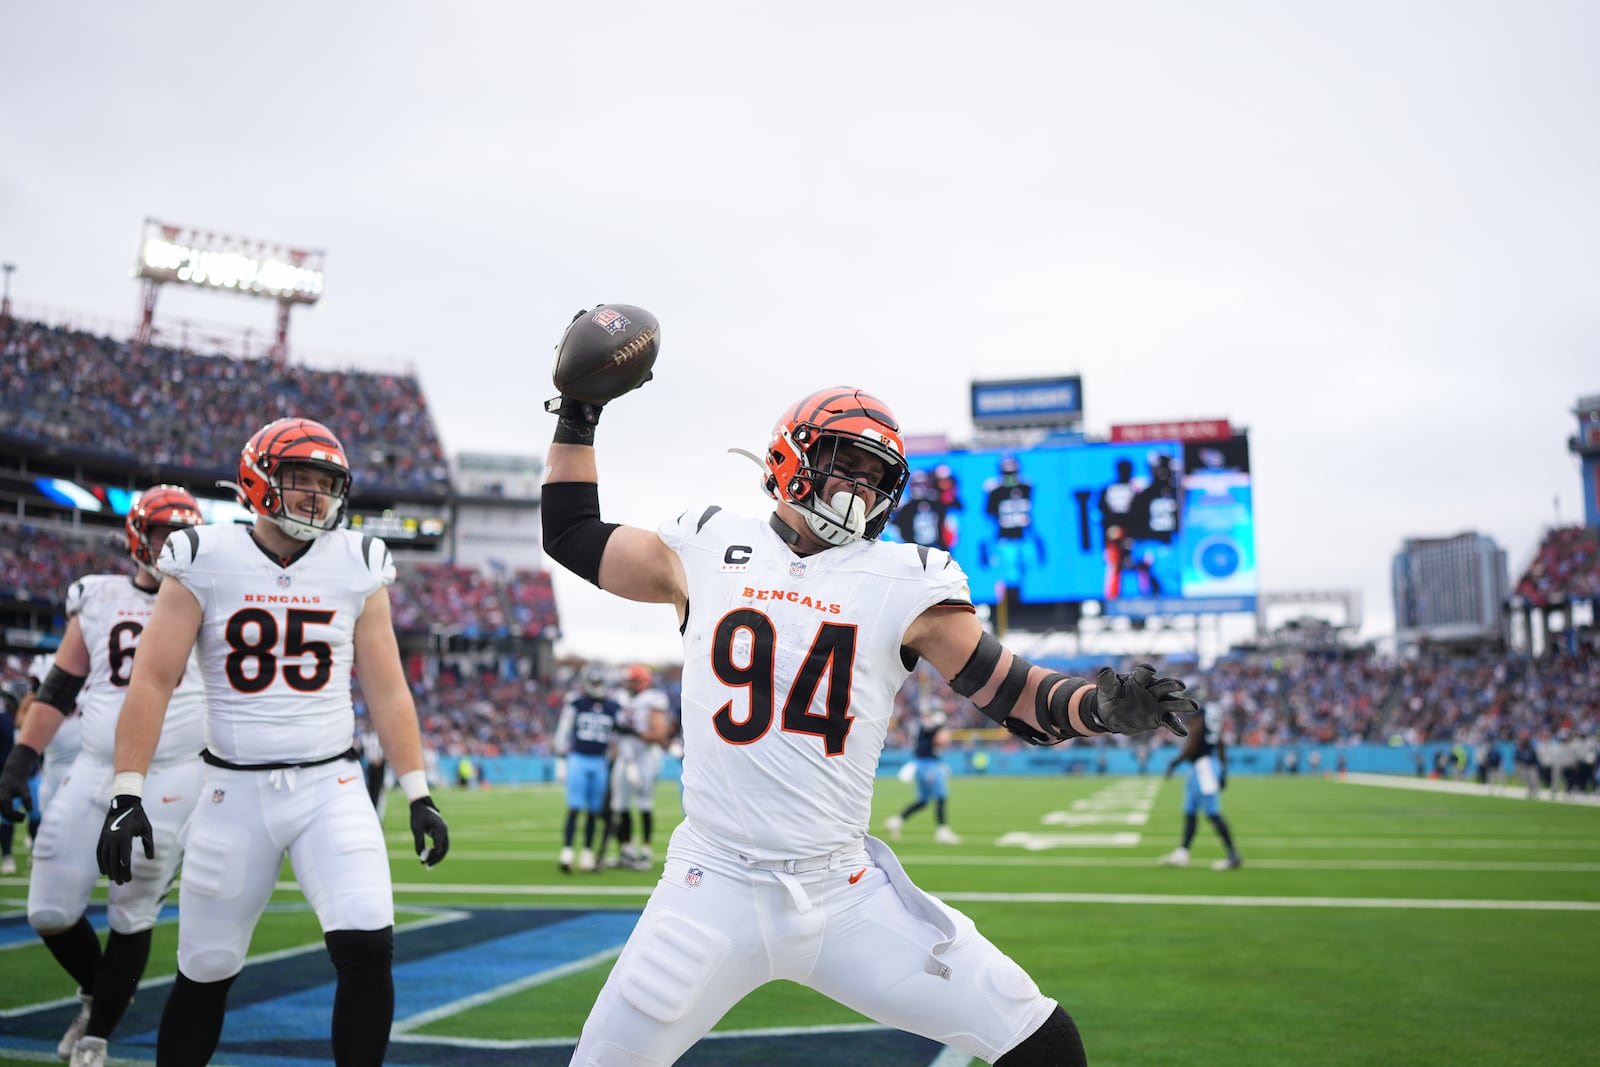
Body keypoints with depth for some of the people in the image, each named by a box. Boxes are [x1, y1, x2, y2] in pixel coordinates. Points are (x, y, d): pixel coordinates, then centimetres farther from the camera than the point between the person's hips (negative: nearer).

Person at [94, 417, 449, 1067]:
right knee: (204, 974, 9)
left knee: (367, 951, -15)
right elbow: (152, 681, -4)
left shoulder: (356, 567, 2)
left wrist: (418, 796, 1)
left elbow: (387, 690, 5)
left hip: (330, 788, 1)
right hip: (234, 793, 0)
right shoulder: (204, 562, -3)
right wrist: (127, 797, -11)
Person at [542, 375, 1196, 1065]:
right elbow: (574, 537, 20)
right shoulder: (706, 552, 7)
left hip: (848, 897, 1)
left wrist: (1101, 706, -15)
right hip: (715, 890, 0)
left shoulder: (904, 583, 4)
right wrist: (576, 421, 18)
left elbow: (1016, 695, 3)